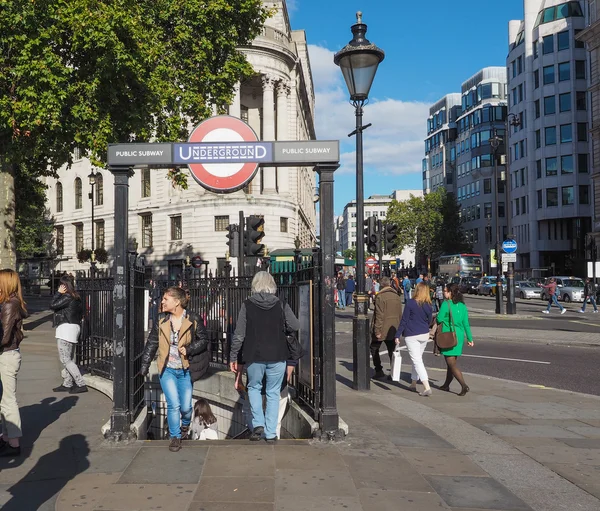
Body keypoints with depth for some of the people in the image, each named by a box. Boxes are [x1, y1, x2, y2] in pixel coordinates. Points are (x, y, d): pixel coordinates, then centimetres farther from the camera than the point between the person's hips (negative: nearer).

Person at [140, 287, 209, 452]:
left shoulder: (193, 319, -8)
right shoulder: (161, 320, 0)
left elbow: (204, 340, -2)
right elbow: (152, 343, 6)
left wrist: (189, 349, -18)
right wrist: (145, 365, 4)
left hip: (185, 370, -1)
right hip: (167, 370, 1)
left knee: (185, 406, 5)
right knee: (173, 404, -7)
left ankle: (185, 424, 40)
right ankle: (175, 437, 14)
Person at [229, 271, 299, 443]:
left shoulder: (247, 305, -5)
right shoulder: (281, 305, -3)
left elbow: (239, 334, -5)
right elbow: (295, 326, -6)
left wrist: (233, 357, 4)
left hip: (254, 356, 0)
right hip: (277, 356, 1)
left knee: (254, 387, 20)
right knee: (273, 393, 11)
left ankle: (258, 424, 5)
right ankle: (271, 433, 11)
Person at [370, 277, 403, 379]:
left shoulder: (380, 297, -15)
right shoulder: (397, 297, 6)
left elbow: (379, 315, -19)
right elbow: (400, 314, 10)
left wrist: (377, 330, -16)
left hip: (382, 329, -6)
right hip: (393, 329, 6)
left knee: (374, 349, 11)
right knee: (392, 352, 11)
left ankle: (379, 371, 8)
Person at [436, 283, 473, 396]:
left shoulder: (446, 304, -14)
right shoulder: (462, 305, 6)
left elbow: (439, 319, -12)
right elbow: (466, 323, 7)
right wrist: (470, 338, 11)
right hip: (459, 336, 7)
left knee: (452, 364, -2)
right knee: (451, 362, 17)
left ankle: (464, 386, -13)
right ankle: (446, 385, 28)